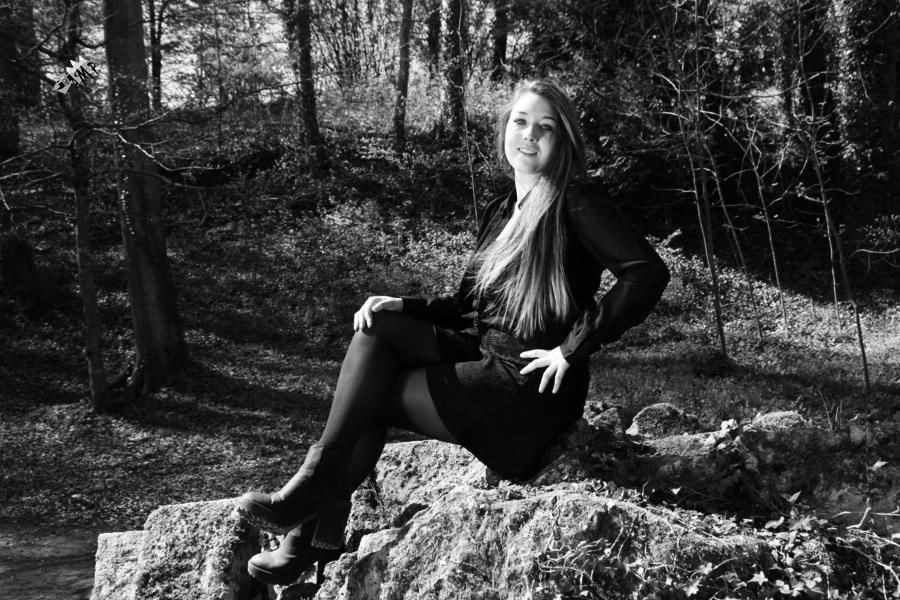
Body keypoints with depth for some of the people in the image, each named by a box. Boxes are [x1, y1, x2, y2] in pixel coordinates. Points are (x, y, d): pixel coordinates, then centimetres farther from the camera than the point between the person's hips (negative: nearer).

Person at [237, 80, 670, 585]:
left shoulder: (576, 201, -9)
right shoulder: (503, 211, 15)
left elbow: (648, 273, -21)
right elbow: (470, 304, 18)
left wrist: (574, 348, -19)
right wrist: (403, 307, 0)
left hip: (531, 386, -7)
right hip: (483, 354, 8)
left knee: (369, 400, -11)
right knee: (377, 328, -10)